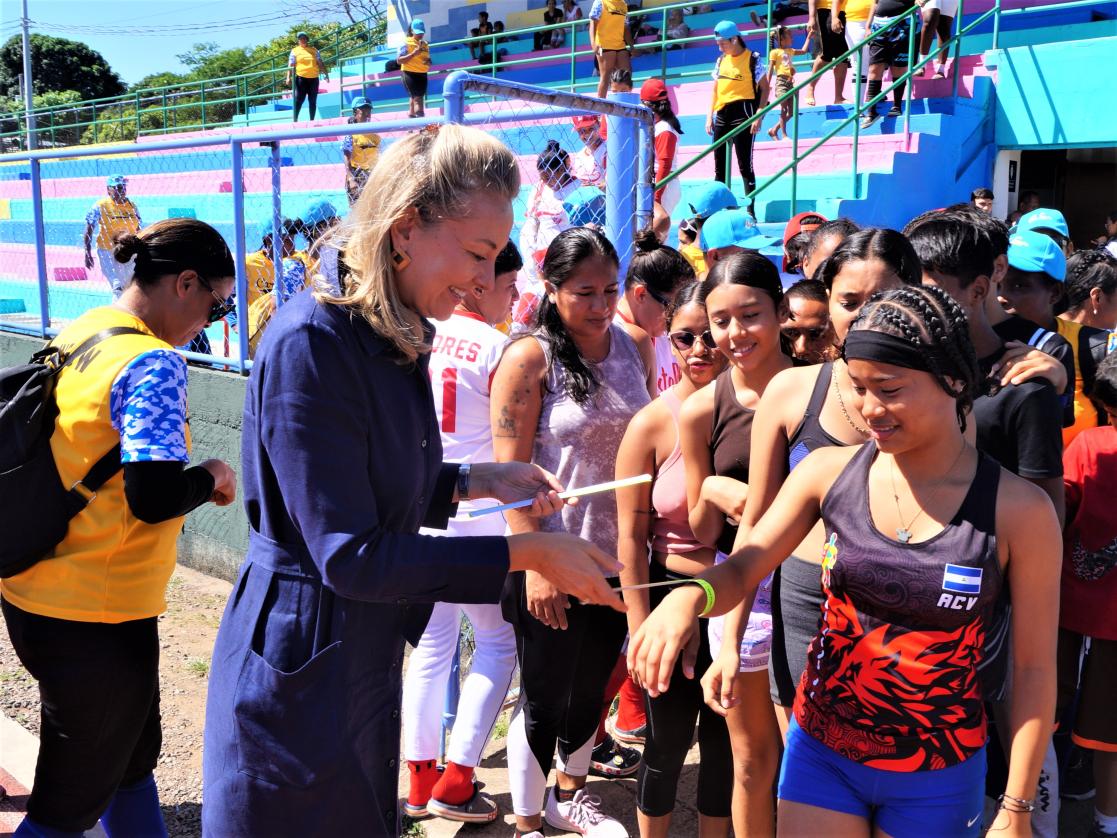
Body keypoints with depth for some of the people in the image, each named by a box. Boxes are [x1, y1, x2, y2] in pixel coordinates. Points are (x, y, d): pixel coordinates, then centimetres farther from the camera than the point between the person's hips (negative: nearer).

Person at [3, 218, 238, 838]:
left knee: (132, 760, 25)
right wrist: (212, 478, -9)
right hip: (94, 619, -9)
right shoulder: (152, 362, -20)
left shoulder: (79, 334, 6)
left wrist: (187, 479, 8)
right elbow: (156, 496, -29)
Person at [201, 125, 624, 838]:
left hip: (369, 660, 9)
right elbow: (350, 556, -26)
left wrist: (478, 481, 2)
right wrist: (524, 553, -24)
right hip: (302, 670, -8)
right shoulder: (312, 343, -23)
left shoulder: (401, 342, 4)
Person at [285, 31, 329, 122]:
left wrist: (326, 74, 5)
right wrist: (288, 78, -11)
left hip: (314, 78, 3)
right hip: (301, 78, -3)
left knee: (313, 101, 5)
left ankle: (312, 120, 10)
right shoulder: (295, 51, 7)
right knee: (299, 100, -8)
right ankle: (294, 119, -5)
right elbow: (290, 65, 1)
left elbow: (320, 63, 13)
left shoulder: (314, 50, 13)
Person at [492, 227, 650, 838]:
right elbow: (512, 471, -16)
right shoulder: (529, 358, -14)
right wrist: (534, 564, -20)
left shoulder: (633, 346, 4)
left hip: (615, 552, 6)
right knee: (544, 700, 6)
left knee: (592, 688, 20)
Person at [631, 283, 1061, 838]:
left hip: (938, 780, -1)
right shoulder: (829, 471, -7)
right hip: (821, 753, 2)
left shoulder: (1019, 510, -13)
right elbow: (743, 569, -5)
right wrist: (690, 597, -28)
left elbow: (1034, 668, -6)